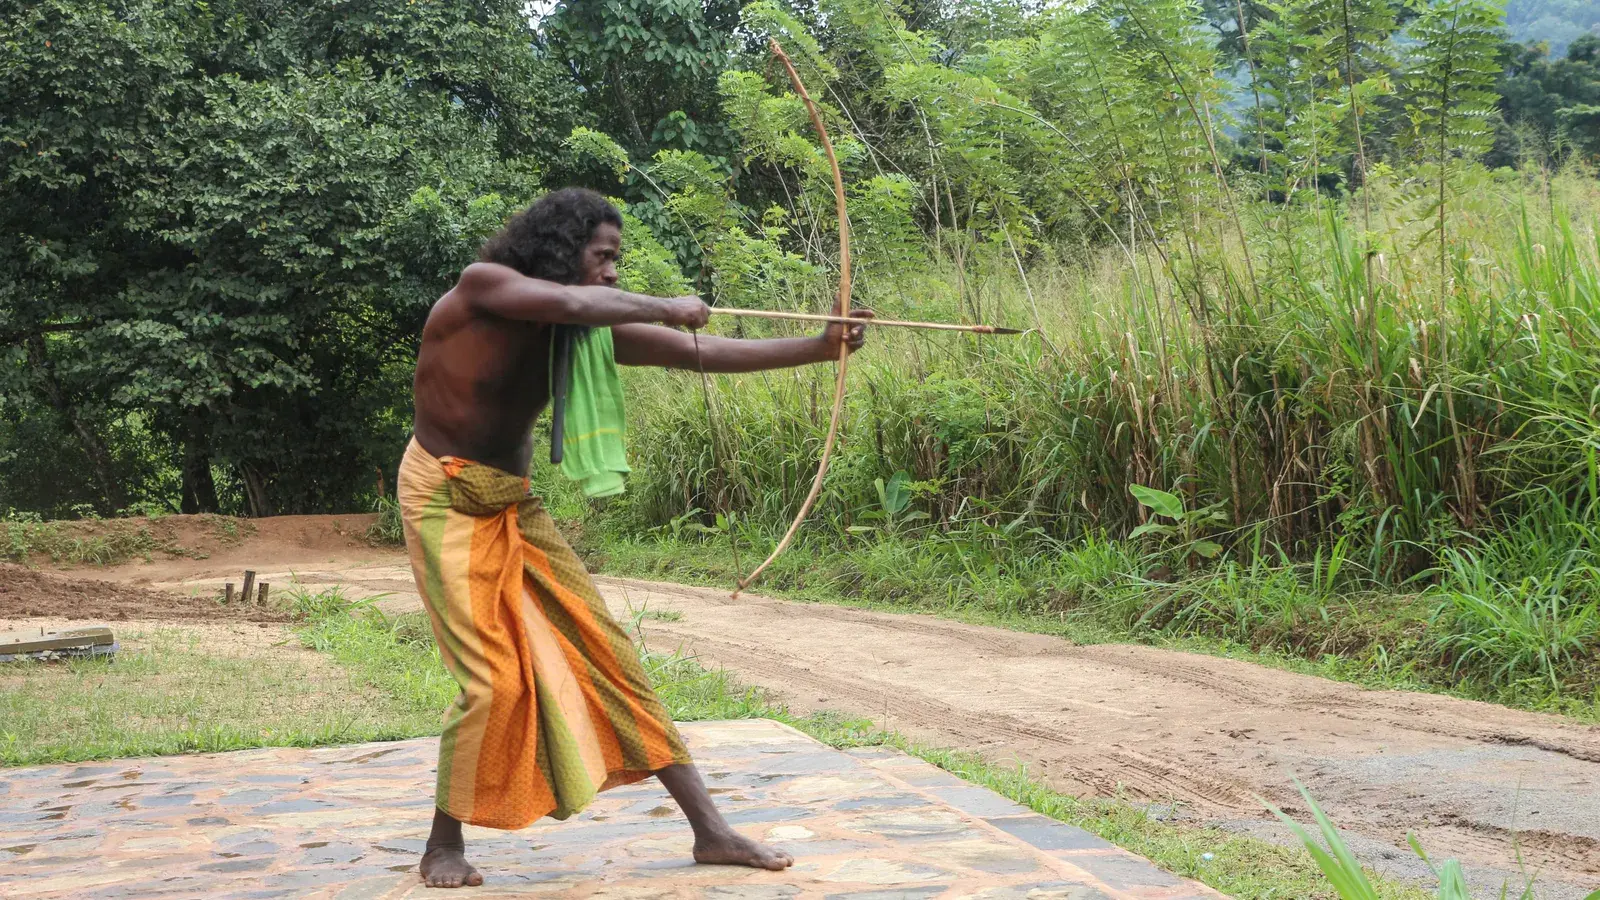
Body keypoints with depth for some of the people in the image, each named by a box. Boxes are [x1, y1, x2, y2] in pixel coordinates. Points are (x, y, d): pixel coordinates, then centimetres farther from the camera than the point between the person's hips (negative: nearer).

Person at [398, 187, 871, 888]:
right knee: (492, 678, -15)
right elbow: (572, 303, -35)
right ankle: (444, 845, 8)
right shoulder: (479, 287, -16)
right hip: (444, 497, -6)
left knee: (607, 653, 1)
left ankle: (710, 829, 4)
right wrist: (666, 308, -21)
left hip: (514, 507, 6)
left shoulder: (590, 330, -1)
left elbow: (701, 353, -5)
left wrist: (820, 347, -12)